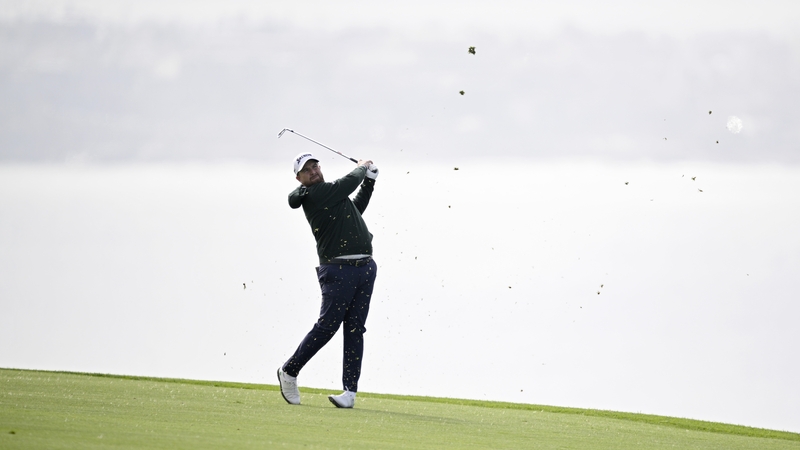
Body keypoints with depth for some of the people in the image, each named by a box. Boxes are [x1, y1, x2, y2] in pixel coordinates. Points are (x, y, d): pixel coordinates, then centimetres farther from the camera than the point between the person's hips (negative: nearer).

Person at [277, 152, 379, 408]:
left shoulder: (332, 194, 20)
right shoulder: (314, 194, -8)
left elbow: (357, 208, 35)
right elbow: (350, 182, -4)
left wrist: (369, 180, 29)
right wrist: (363, 167, 17)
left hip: (365, 269, 8)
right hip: (338, 270, -8)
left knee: (355, 330, 2)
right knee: (327, 327, -8)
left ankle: (350, 391, 0)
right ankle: (289, 372, 11)